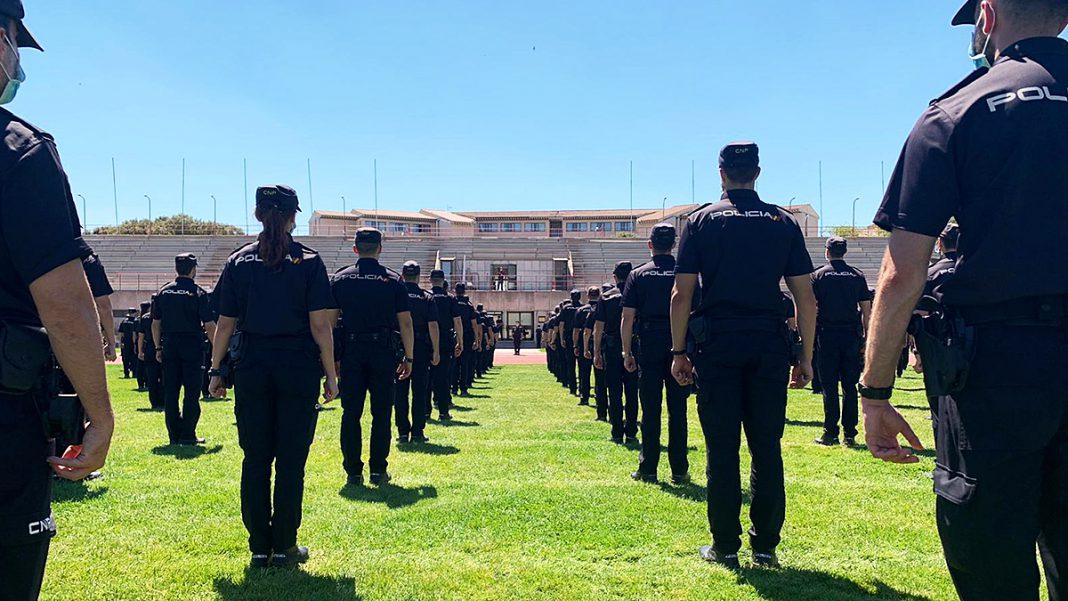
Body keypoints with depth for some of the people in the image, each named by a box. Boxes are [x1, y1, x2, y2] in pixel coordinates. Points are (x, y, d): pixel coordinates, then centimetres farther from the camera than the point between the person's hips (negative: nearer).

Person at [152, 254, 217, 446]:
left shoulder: (163, 292, 7)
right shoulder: (198, 293, -7)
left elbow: (155, 323, 10)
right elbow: (209, 325, -10)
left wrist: (158, 348, 17)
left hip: (169, 346, 4)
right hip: (193, 347, -4)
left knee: (170, 392, 9)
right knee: (192, 392, 2)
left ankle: (174, 434, 12)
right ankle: (188, 435, 2)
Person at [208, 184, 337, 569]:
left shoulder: (239, 261, 4)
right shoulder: (308, 261, -3)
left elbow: (225, 323, 4)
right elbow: (320, 324, -8)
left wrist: (216, 370, 13)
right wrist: (330, 375, -2)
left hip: (251, 368, 2)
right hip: (298, 369, -2)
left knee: (255, 460, 10)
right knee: (291, 461, 5)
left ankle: (259, 547, 16)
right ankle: (284, 547, 11)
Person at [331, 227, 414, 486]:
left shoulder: (339, 279, 3)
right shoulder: (394, 280, 0)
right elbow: (405, 322, -2)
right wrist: (409, 357, 4)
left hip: (351, 353, 1)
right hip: (384, 353, -1)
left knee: (351, 415, 7)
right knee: (381, 415, 7)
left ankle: (353, 472, 10)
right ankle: (378, 471, 10)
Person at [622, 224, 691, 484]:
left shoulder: (638, 275, 1)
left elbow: (628, 318, -2)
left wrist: (627, 353, 4)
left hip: (649, 347, -1)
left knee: (650, 409, 4)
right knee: (677, 409, 5)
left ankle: (648, 469, 8)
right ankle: (679, 470, 8)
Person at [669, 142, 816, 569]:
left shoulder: (701, 221, 3)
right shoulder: (783, 222, 8)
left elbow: (682, 295, -3)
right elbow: (806, 298, 4)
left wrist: (679, 352, 3)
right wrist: (806, 357, 10)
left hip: (716, 346, -1)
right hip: (769, 346, 2)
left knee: (722, 450, 4)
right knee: (767, 448, 8)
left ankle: (725, 547, 11)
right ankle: (765, 546, 14)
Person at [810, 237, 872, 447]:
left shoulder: (818, 275, 0)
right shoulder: (857, 276, 7)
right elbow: (866, 310, 5)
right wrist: (867, 337, 10)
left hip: (827, 334, -2)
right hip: (851, 335, 2)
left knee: (829, 386, 1)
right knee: (850, 386, 6)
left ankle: (831, 433, 2)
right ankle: (849, 434, 8)